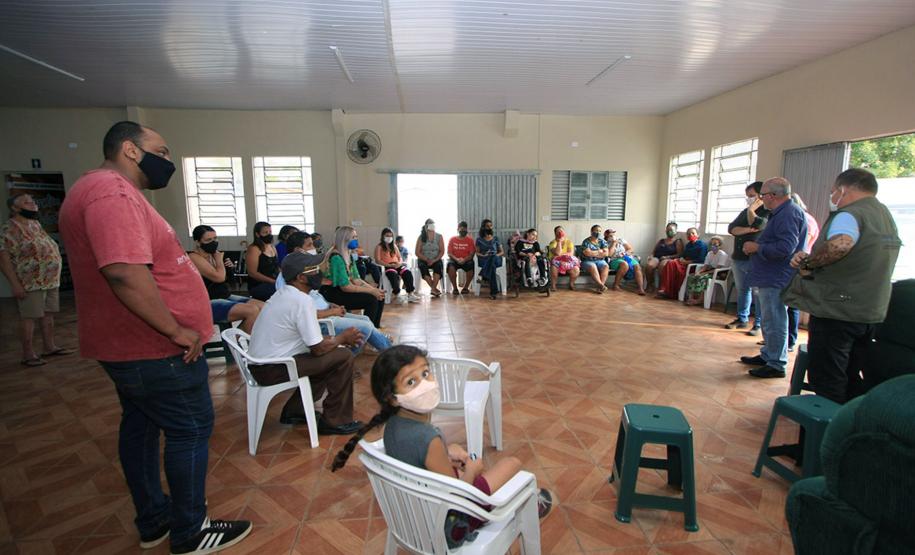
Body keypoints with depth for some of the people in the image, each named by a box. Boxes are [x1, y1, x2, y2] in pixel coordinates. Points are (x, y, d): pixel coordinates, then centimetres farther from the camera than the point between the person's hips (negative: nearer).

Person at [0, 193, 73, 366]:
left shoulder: (36, 224, 15)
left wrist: (54, 277, 18)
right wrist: (15, 284, -19)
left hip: (51, 280, 7)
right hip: (31, 282, -7)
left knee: (48, 314, 11)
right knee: (29, 317, -3)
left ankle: (50, 347, 19)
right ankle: (28, 354, 3)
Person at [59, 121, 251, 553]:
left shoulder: (103, 189, 16)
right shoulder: (113, 191, -20)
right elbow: (125, 274, -33)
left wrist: (172, 329, 18)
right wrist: (177, 330, -24)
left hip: (129, 343, 11)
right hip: (154, 348, -11)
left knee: (141, 425, 18)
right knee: (190, 431, 2)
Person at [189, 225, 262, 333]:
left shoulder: (212, 255, 12)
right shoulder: (194, 258, -13)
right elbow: (219, 277, -23)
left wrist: (229, 267, 3)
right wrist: (219, 259, -5)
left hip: (225, 297, 9)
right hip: (208, 303, -8)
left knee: (263, 307, -8)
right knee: (252, 311, -27)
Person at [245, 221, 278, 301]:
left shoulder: (273, 248, 17)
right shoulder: (254, 249, -5)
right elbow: (253, 273, -12)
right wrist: (274, 281, -18)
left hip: (274, 284, 7)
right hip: (258, 286, -7)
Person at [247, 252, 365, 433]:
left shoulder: (284, 294, 8)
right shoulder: (302, 300, -21)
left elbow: (312, 340, 16)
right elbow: (319, 348, -18)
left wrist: (338, 339, 7)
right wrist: (342, 338, -1)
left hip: (261, 363, 10)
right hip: (273, 370, -9)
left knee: (327, 357, 20)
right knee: (343, 358, -9)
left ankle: (294, 410, 23)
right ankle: (335, 421, 3)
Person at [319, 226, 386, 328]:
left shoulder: (348, 256, 10)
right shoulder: (336, 257, -19)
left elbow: (356, 279, 7)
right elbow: (345, 286, -23)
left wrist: (373, 289, -8)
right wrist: (371, 291, -19)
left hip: (342, 291, 9)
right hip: (333, 294, -9)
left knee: (380, 297, -1)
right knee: (371, 300, -22)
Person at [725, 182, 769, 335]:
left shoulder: (769, 213, -4)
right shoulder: (745, 212, 16)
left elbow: (757, 225, -22)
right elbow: (732, 228, 3)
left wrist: (751, 210, -5)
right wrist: (748, 230, -14)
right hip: (738, 259, 7)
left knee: (758, 294, -3)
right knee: (742, 290, 14)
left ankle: (759, 325, 2)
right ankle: (742, 319, 23)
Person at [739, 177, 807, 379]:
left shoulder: (789, 214, -18)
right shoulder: (781, 212, 17)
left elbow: (785, 248, -27)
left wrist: (757, 247, -15)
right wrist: (756, 247, 7)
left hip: (776, 280, -11)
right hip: (771, 278, 11)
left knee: (774, 323, -3)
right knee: (770, 322, 20)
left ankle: (776, 365, 6)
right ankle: (767, 356, 32)